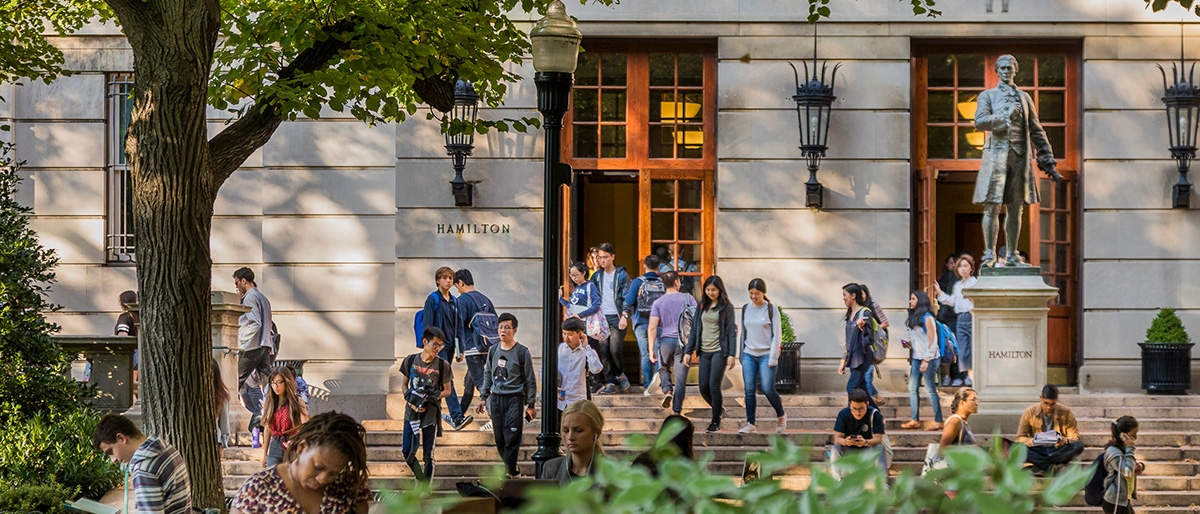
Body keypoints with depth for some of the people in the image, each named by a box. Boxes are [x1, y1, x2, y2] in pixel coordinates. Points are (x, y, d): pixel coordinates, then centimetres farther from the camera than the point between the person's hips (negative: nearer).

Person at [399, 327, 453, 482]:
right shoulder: (411, 360, -1)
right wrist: (411, 401, -10)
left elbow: (447, 391, 1)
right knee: (407, 451, 3)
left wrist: (433, 397, -17)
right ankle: (420, 479, 27)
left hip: (431, 414, -2)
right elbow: (404, 385, 7)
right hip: (411, 411, 2)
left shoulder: (442, 365, -5)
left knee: (428, 454, 1)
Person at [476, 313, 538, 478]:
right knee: (499, 439, 6)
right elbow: (488, 375, 18)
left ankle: (509, 472, -5)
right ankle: (513, 470, 19)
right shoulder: (493, 351, 10)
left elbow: (530, 380, -1)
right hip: (496, 398, 5)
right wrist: (483, 397, 11)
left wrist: (531, 404, -3)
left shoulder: (522, 352, -4)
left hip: (514, 398, -5)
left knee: (511, 438, -9)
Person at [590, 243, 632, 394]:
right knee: (603, 351, -3)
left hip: (617, 318, -4)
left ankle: (620, 374, 13)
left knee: (615, 349, -12)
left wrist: (624, 317, -12)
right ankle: (610, 382, 2)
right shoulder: (597, 276, 12)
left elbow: (626, 297, -4)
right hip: (602, 317, 4)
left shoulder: (621, 275, -1)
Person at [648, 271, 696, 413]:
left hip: (666, 341, 0)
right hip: (684, 342, 0)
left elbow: (652, 327, -5)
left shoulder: (658, 303, -1)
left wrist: (651, 350, -1)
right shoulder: (687, 298, -1)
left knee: (664, 368, 24)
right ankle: (677, 409, 4)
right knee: (680, 376, 4)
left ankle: (667, 390, -2)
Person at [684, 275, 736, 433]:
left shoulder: (726, 307, -2)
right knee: (703, 388, 2)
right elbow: (694, 329, 13)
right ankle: (719, 410, 28)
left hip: (719, 351, -5)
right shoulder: (702, 306, 11)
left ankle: (716, 422, 1)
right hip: (704, 352, 5)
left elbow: (731, 331, -5)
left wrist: (731, 354, -13)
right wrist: (688, 351, 7)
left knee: (714, 386, -9)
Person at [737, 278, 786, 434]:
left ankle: (781, 416, 14)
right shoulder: (746, 309, 10)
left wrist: (773, 359, -10)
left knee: (767, 389, -11)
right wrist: (740, 354, 14)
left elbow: (777, 335, -4)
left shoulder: (771, 309, -3)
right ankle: (750, 424, 0)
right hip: (749, 355, 4)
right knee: (749, 390, -4)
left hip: (766, 354, -4)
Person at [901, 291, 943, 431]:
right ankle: (915, 420, 8)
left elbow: (932, 341, -13)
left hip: (929, 358, -9)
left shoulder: (927, 318, -11)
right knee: (912, 389, 5)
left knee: (931, 389, -6)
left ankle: (938, 421, -2)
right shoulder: (913, 318, 14)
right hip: (916, 358, 9)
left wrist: (926, 360, -17)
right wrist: (907, 343, 2)